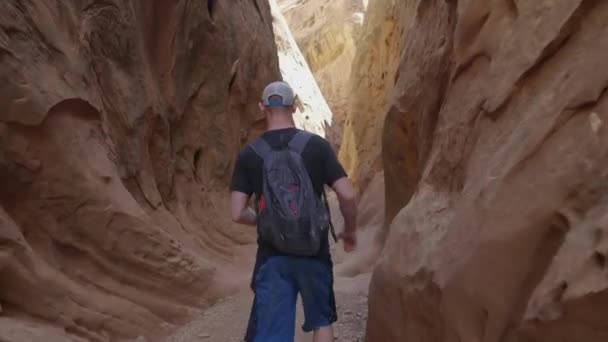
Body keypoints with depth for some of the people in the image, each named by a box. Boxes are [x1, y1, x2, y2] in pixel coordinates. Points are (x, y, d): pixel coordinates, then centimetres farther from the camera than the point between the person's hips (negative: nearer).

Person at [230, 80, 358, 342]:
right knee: (321, 320, 23)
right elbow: (347, 196, -9)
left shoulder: (248, 155, -3)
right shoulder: (317, 145, -5)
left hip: (272, 256, 0)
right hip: (314, 252, 1)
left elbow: (238, 214, -5)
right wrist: (350, 230, 9)